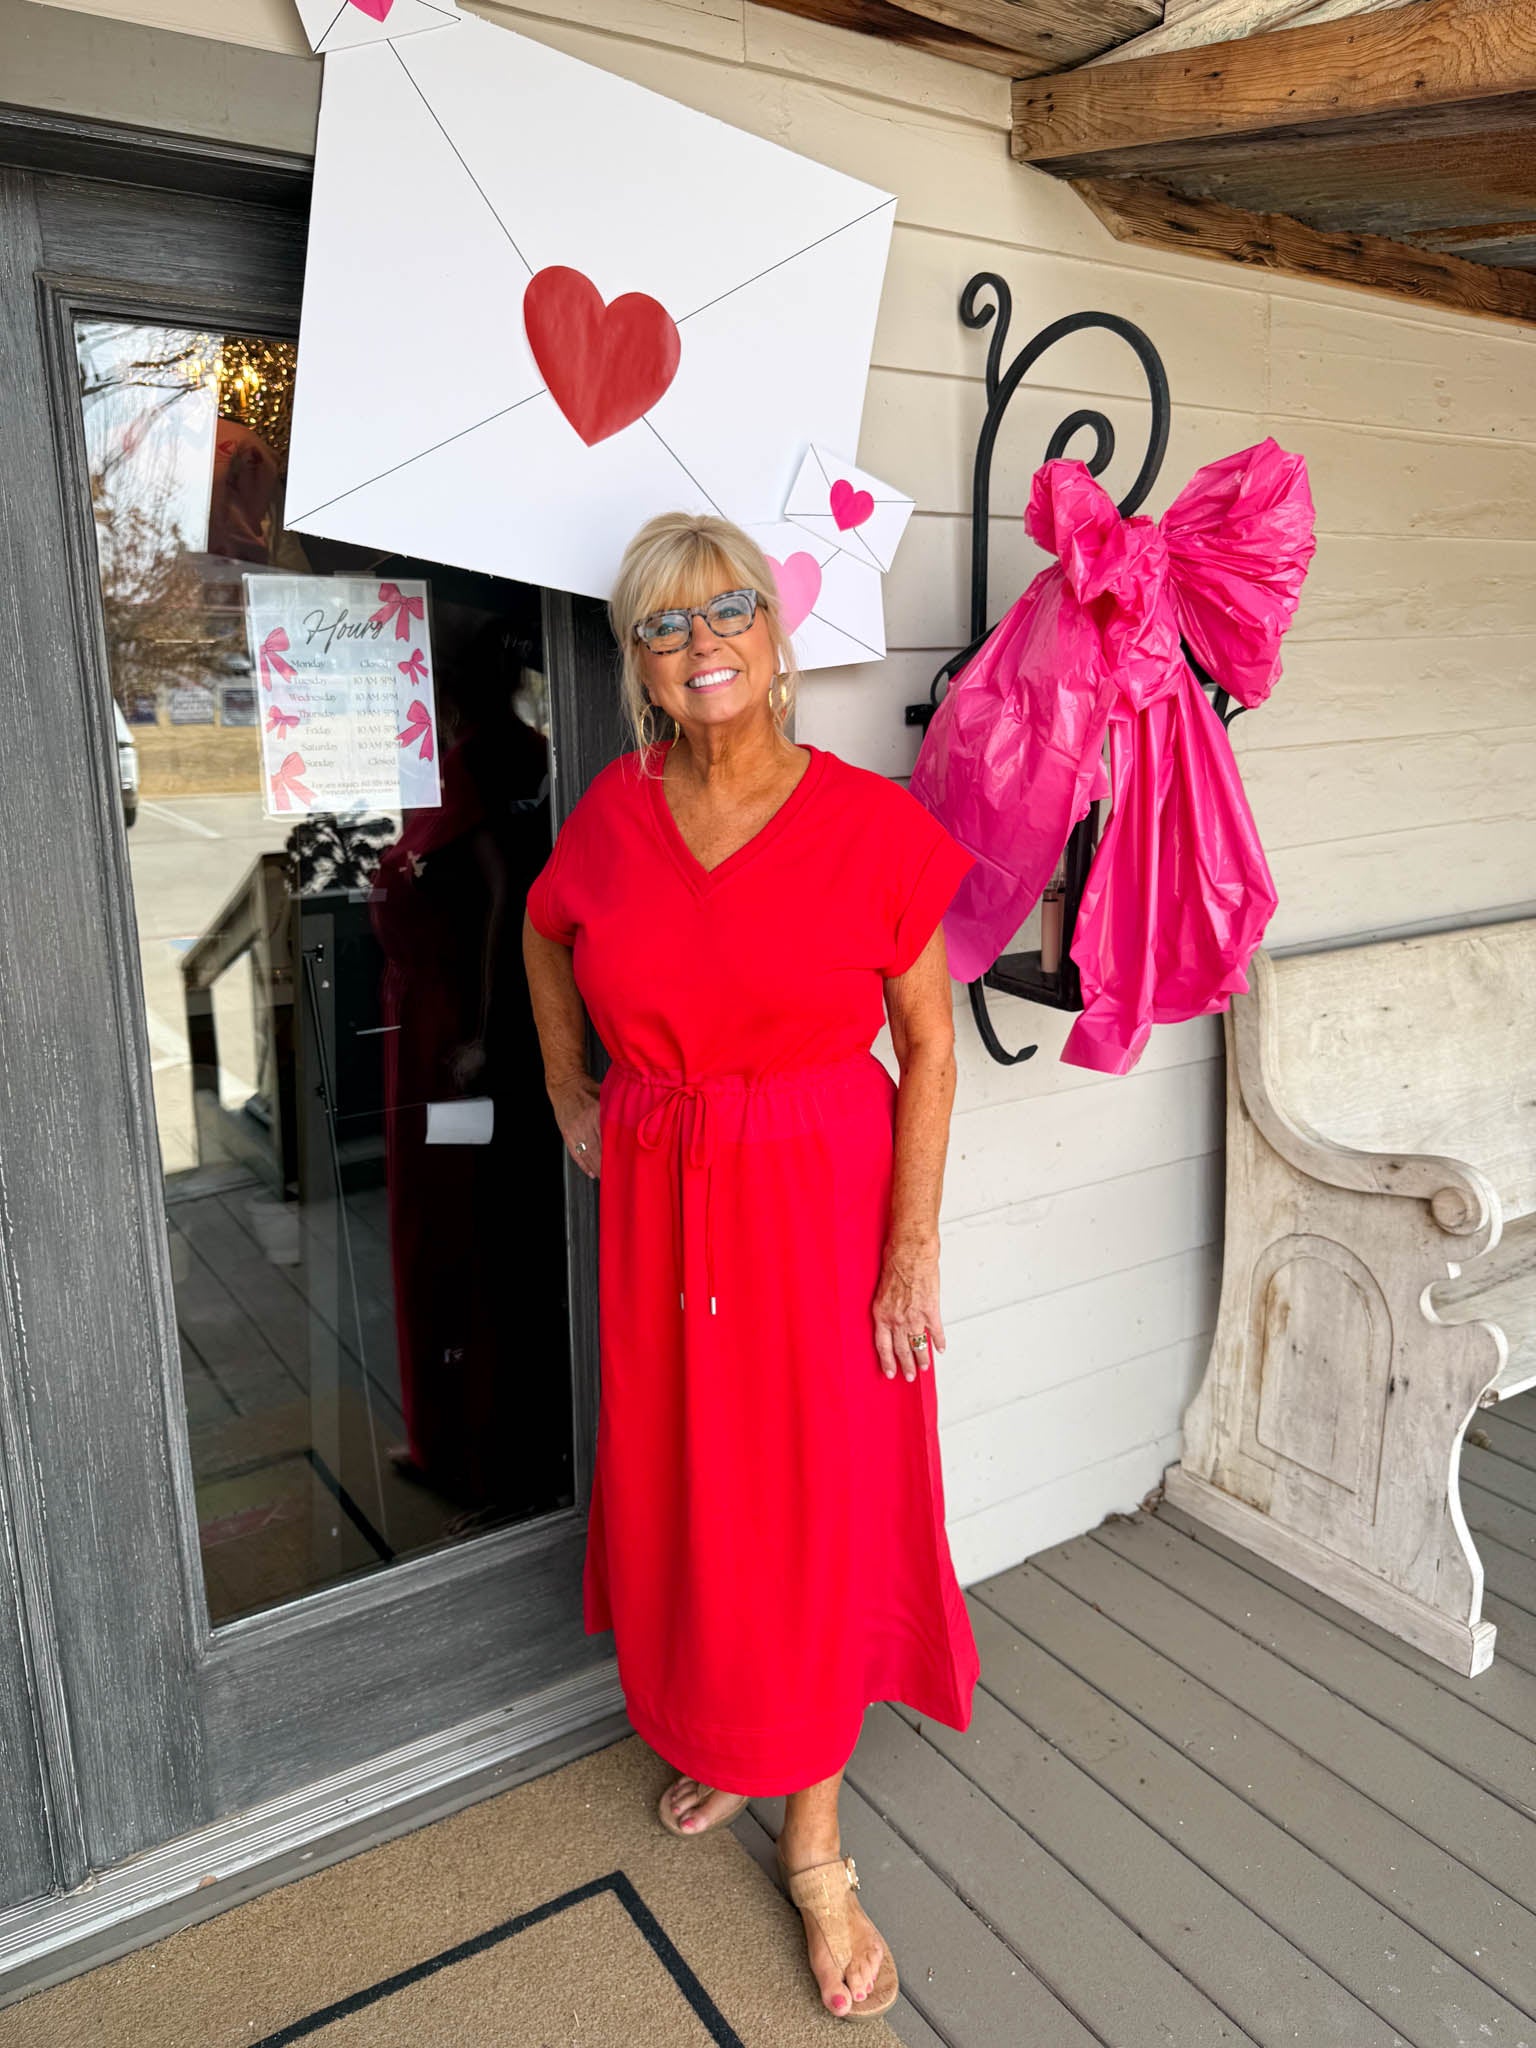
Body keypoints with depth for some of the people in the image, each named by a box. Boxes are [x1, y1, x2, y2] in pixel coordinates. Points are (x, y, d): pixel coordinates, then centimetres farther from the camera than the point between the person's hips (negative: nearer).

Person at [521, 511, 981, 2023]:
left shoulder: (871, 823, -12)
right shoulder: (614, 812, -2)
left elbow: (930, 1046, -9)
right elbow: (544, 938, 19)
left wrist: (913, 1248, -11)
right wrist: (568, 1099, 14)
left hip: (822, 1202, -3)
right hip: (659, 1208, 4)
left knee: (817, 1509, 7)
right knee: (684, 1489, 17)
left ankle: (813, 1840, 28)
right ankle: (722, 1740, 44)